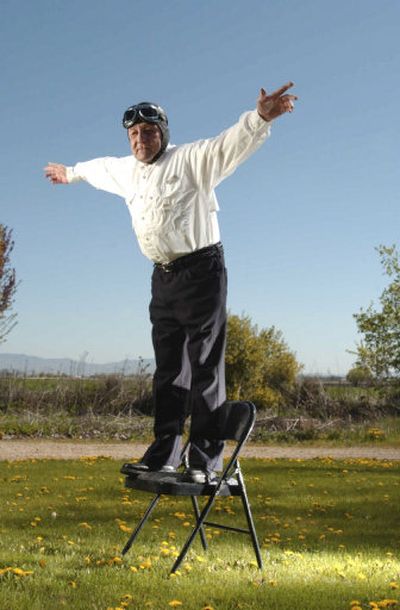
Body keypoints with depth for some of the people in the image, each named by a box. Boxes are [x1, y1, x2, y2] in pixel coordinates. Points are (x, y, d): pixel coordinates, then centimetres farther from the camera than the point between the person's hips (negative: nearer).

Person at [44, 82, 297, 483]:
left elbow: (231, 144, -23)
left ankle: (205, 461, -6)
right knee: (168, 370, 8)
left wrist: (260, 118, -41)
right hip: (163, 277, 7)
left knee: (205, 367, -7)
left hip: (201, 271, -7)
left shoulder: (191, 160, -7)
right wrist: (71, 173, 54)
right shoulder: (126, 170, 15)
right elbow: (100, 167, 37)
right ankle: (164, 455, 12)